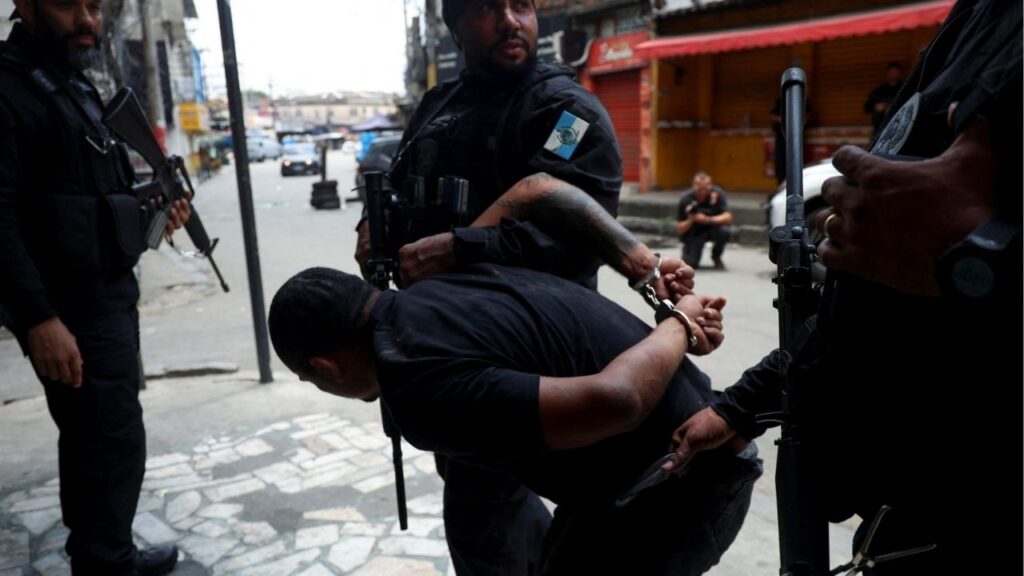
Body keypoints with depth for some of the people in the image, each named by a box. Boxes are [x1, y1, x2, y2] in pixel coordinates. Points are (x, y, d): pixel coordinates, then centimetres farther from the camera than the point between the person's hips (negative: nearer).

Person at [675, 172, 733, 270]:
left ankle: (716, 257, -2)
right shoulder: (685, 199, -19)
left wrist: (708, 220, -38)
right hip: (694, 233, -1)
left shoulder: (717, 193, -18)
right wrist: (691, 220, -35)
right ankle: (689, 248, 20)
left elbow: (728, 217, -23)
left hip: (713, 228, 1)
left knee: (724, 231, -33)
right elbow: (679, 230, -15)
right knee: (689, 263, -19)